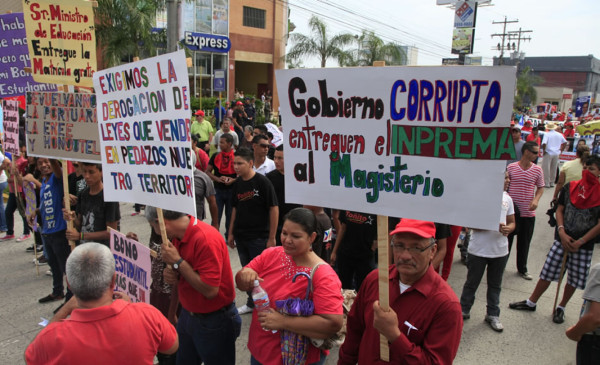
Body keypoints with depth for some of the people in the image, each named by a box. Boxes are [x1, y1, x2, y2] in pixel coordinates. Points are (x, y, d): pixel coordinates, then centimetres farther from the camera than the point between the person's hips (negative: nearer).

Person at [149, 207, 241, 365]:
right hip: (187, 315, 8)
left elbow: (210, 290, -29)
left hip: (214, 321, -8)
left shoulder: (206, 240, -28)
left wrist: (177, 261, -25)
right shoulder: (178, 236, -1)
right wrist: (171, 274, -10)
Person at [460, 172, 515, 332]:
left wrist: (508, 228, -11)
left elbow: (511, 222, 13)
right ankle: (464, 310, 29)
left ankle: (493, 314, 32)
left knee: (495, 285, 17)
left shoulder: (507, 198, 5)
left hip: (500, 251, 5)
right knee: (471, 283, 11)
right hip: (478, 250, -5)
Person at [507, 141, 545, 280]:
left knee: (524, 243, 12)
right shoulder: (511, 167, -6)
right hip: (511, 211, -2)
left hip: (528, 212, 2)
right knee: (507, 239, 9)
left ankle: (522, 269, 29)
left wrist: (536, 200, -9)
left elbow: (540, 188, 9)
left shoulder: (537, 170, 0)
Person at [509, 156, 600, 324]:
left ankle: (561, 308, 30)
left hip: (584, 245, -1)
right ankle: (531, 302, 21)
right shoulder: (570, 187, 0)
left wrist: (580, 242, -12)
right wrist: (562, 233, -8)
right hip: (562, 239, 2)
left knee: (574, 278, 10)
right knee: (548, 271, 6)